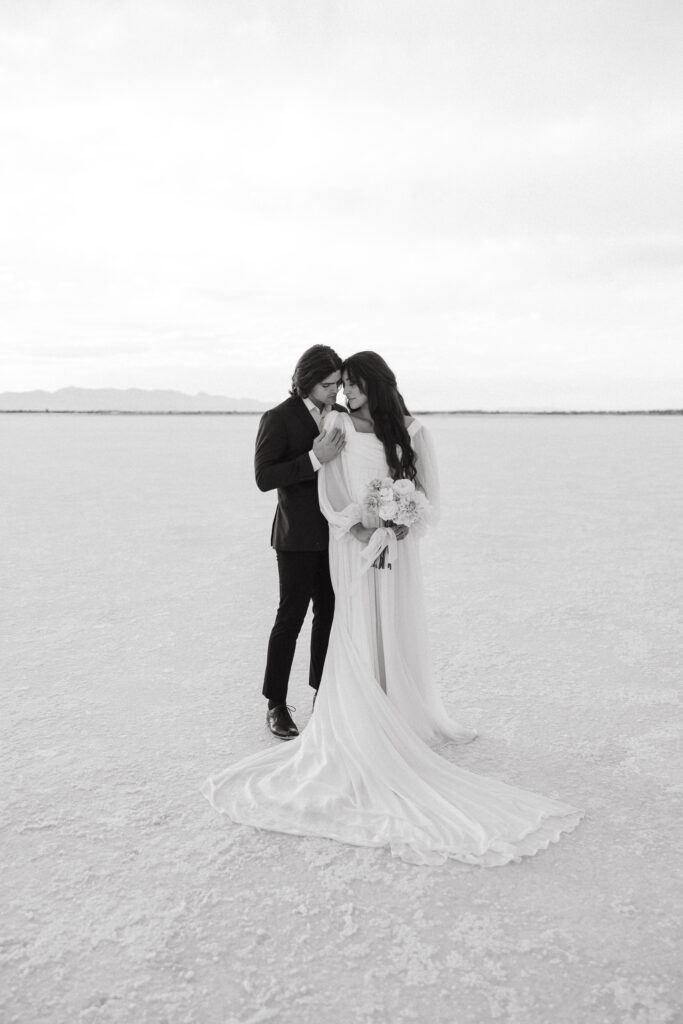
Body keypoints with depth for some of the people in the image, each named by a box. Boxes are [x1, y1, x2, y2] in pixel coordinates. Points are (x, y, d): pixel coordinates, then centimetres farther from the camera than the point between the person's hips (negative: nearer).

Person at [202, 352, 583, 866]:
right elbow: (330, 495, -2)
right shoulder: (338, 425, 2)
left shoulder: (414, 433, 2)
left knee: (397, 642, 3)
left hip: (398, 550, 0)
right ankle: (363, 734, 7)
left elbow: (430, 502, 2)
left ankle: (408, 722, 16)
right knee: (358, 645, -1)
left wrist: (395, 530, -13)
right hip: (352, 549, 0)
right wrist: (362, 529, -16)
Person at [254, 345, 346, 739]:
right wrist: (315, 458, -28)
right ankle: (276, 705, 12)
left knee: (329, 615, 12)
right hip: (299, 537, -6)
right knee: (290, 618, 0)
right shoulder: (279, 418, -10)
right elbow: (264, 477, -18)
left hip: (335, 533, 6)